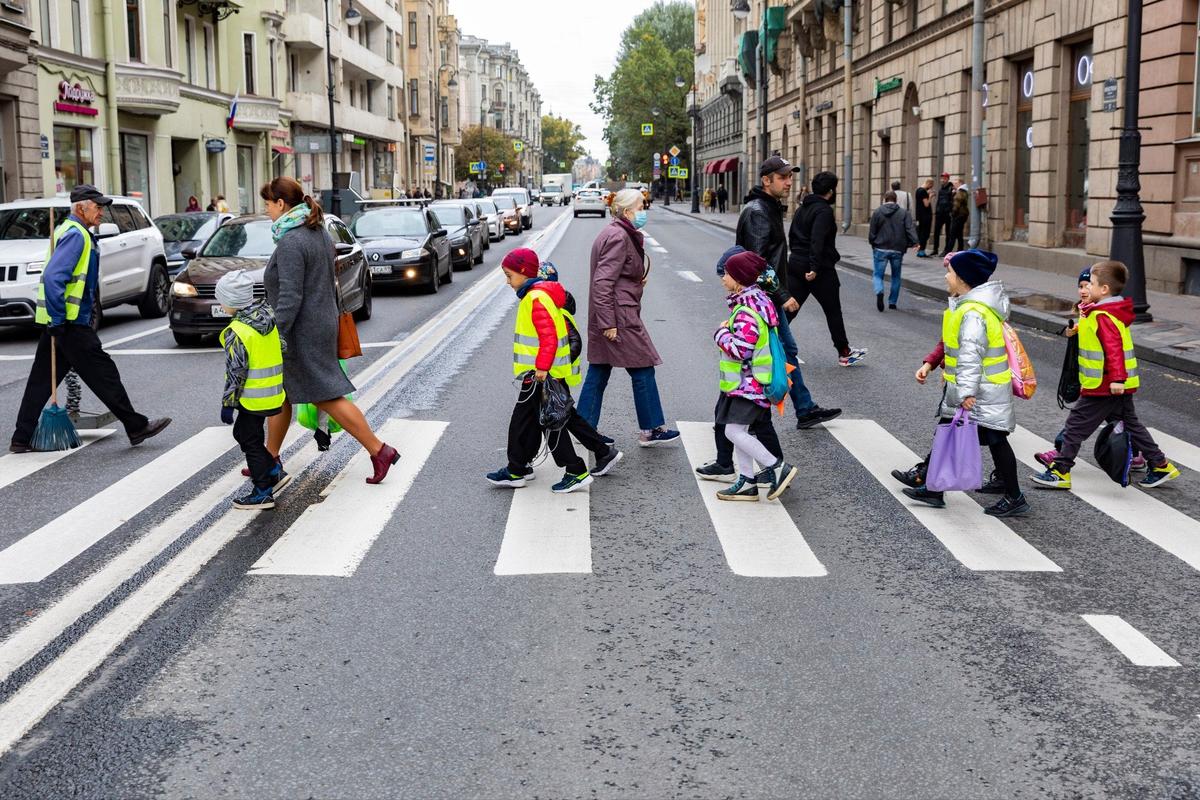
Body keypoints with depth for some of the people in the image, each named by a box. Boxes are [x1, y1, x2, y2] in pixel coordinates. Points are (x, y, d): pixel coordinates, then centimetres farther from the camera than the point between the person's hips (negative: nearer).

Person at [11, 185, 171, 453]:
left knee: (42, 379, 11)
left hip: (60, 321, 10)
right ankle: (137, 427, 3)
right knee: (103, 373, -4)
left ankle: (22, 439, 14)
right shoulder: (75, 235, -14)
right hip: (71, 322, -10)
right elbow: (52, 277, -25)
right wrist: (59, 322, -23)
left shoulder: (74, 232, 18)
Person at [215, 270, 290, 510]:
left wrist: (227, 403, -10)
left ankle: (263, 492, 9)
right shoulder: (268, 317, 4)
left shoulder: (236, 333, -20)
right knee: (243, 433, 22)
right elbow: (282, 349, 13)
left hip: (252, 397, -8)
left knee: (251, 441, 4)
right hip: (272, 392, 8)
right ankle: (274, 472, 20)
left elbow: (235, 373, -19)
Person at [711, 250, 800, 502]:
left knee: (734, 431, -10)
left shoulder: (745, 312, -22)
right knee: (740, 430, 13)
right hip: (746, 383, 10)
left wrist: (721, 334, -14)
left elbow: (740, 350, -29)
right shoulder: (754, 301, 11)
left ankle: (778, 468, -3)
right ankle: (747, 482, 19)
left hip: (748, 383, -10)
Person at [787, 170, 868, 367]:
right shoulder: (824, 211, -15)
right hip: (820, 269, -8)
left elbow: (792, 235, 19)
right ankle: (844, 353, 17)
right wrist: (814, 267, -28)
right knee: (833, 312, 6)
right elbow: (817, 241, -25)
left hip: (795, 264, 8)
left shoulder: (802, 208, 14)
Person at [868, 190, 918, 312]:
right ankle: (892, 302, 17)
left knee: (878, 274, 7)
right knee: (896, 276, 16)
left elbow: (871, 232, -1)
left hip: (881, 249, -1)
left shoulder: (877, 212, -1)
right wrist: (914, 242, -13)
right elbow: (910, 230, -10)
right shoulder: (904, 213, 2)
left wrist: (873, 243, 13)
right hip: (898, 250, 1)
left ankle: (879, 292, -24)